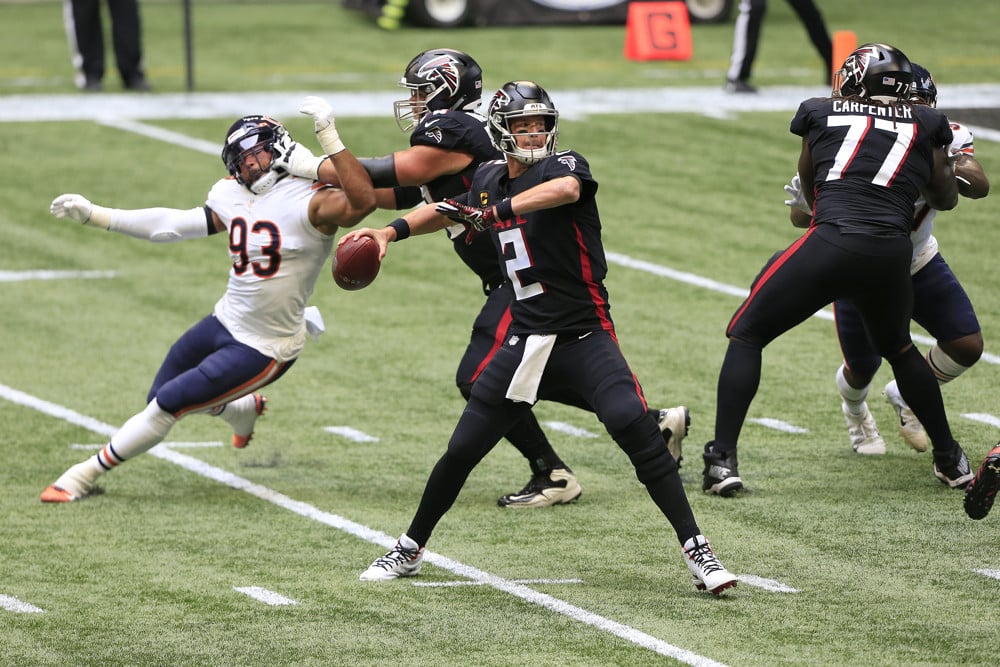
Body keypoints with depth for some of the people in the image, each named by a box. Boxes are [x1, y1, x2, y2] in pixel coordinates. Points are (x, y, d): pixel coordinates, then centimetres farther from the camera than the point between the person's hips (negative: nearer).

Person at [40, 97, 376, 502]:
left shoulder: (308, 203, -21)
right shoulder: (234, 199, 1)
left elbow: (363, 201, -39)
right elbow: (173, 225, 10)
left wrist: (329, 137, -42)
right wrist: (95, 216, 10)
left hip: (262, 350, -8)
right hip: (225, 322, 8)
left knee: (168, 406, -7)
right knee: (160, 400, 21)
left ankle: (87, 473, 11)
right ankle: (245, 409, 47)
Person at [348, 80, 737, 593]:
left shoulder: (565, 166, -10)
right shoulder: (490, 180, 9)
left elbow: (565, 189, -37)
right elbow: (449, 210, 31)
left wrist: (497, 212, -48)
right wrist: (391, 231, 19)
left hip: (584, 336, -5)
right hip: (524, 339, 5)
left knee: (635, 427, -25)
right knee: (462, 450, 6)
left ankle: (695, 550, -16)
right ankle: (410, 550, 27)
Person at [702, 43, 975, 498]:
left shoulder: (823, 114, 16)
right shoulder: (924, 125, 18)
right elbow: (945, 200, 31)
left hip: (831, 244, -3)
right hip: (893, 253, 3)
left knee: (746, 336, 12)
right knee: (898, 349, 31)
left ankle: (722, 460, 0)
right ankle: (951, 460, 34)